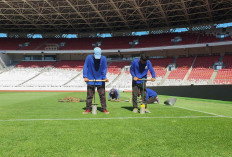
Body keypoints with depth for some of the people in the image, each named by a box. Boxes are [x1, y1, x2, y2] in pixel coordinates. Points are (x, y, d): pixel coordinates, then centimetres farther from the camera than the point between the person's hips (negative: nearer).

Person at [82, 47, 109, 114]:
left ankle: (104, 109, 11)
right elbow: (85, 67, -10)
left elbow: (104, 68, -4)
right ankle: (88, 109, 13)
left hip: (100, 80, 1)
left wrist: (104, 77, -13)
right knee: (89, 95, 3)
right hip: (90, 79, -1)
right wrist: (85, 77, -17)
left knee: (102, 95, 3)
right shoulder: (89, 57, -11)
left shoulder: (103, 58, -8)